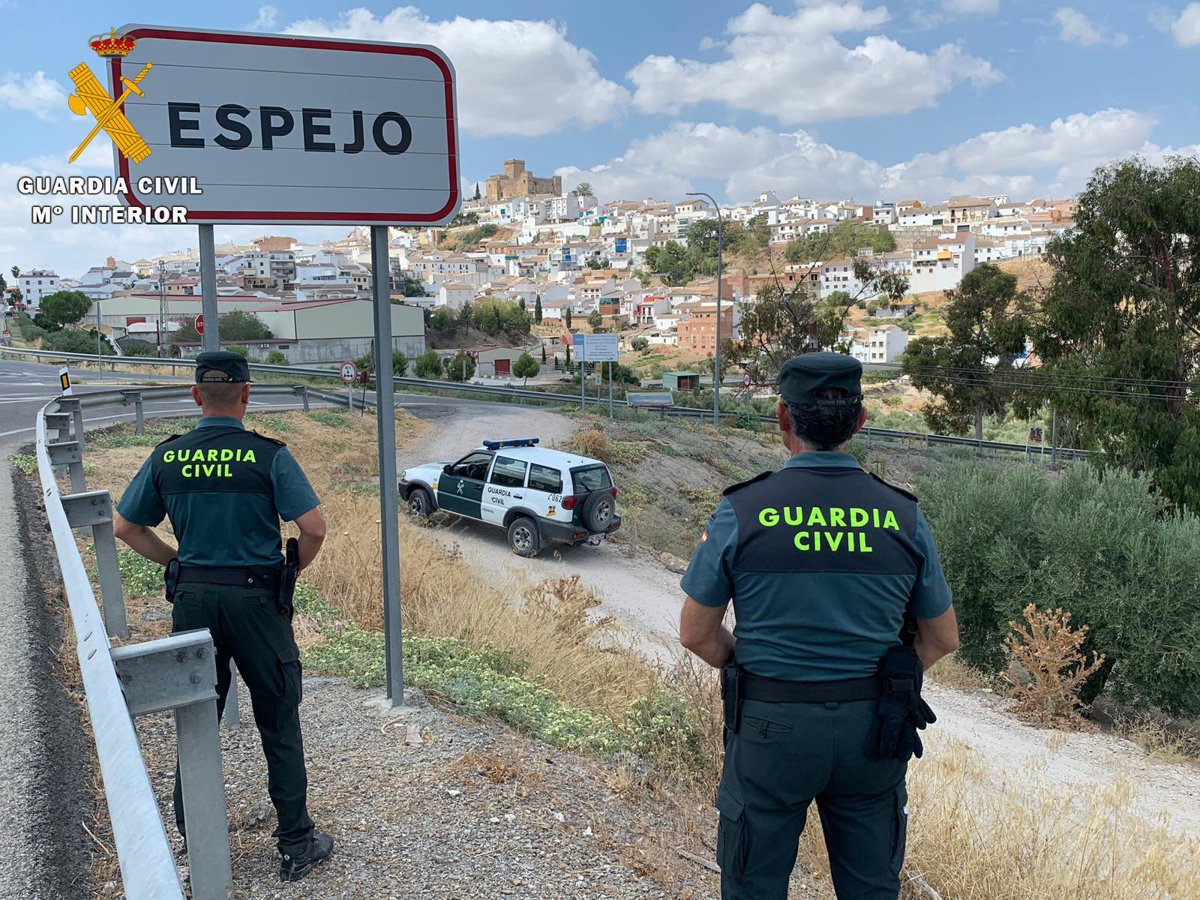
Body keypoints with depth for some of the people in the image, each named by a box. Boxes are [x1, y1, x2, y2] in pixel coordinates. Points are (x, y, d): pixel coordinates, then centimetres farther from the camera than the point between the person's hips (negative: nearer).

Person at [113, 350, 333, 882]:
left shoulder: (166, 457, 1)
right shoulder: (268, 456, -11)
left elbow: (126, 528, 9)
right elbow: (314, 528, -17)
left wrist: (175, 561, 15)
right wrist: (295, 568, 2)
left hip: (192, 598, 4)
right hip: (256, 599, -3)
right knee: (279, 727, 7)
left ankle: (195, 839, 30)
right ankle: (297, 846, 17)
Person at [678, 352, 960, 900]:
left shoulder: (742, 512, -12)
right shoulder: (903, 516, -5)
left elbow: (696, 634, -5)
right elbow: (942, 638, 6)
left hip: (770, 727, -2)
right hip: (872, 731, 3)